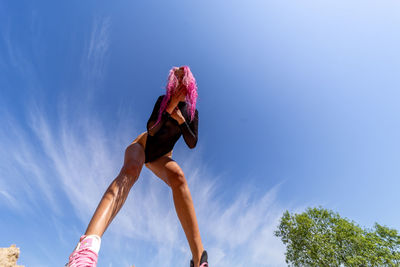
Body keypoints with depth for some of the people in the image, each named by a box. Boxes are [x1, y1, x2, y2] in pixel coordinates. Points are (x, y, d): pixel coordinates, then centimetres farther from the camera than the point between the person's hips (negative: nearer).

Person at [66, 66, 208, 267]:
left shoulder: (192, 112, 3)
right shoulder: (163, 100, -1)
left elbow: (192, 143, -4)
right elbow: (151, 129, -11)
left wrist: (181, 120, -18)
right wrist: (169, 108, -21)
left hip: (160, 156, 1)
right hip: (142, 144, -1)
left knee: (177, 175, -35)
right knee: (130, 170, -38)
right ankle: (89, 243, -62)